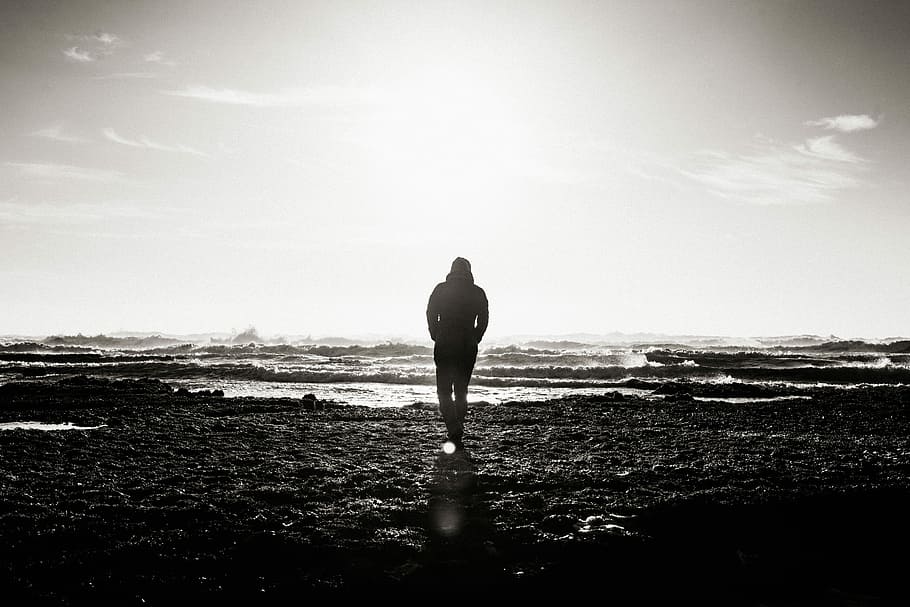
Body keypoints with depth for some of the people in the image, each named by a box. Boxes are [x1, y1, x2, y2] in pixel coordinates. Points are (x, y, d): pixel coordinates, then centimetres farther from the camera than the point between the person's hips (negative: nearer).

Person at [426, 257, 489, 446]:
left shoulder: (441, 289, 0)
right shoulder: (478, 292, 3)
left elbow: (431, 314, -3)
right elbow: (483, 319, 0)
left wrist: (436, 337, 6)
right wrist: (474, 340, 9)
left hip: (444, 346, -2)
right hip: (468, 347, 2)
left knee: (444, 390, 3)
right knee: (461, 390, 13)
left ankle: (454, 427, -16)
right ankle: (457, 433, 16)